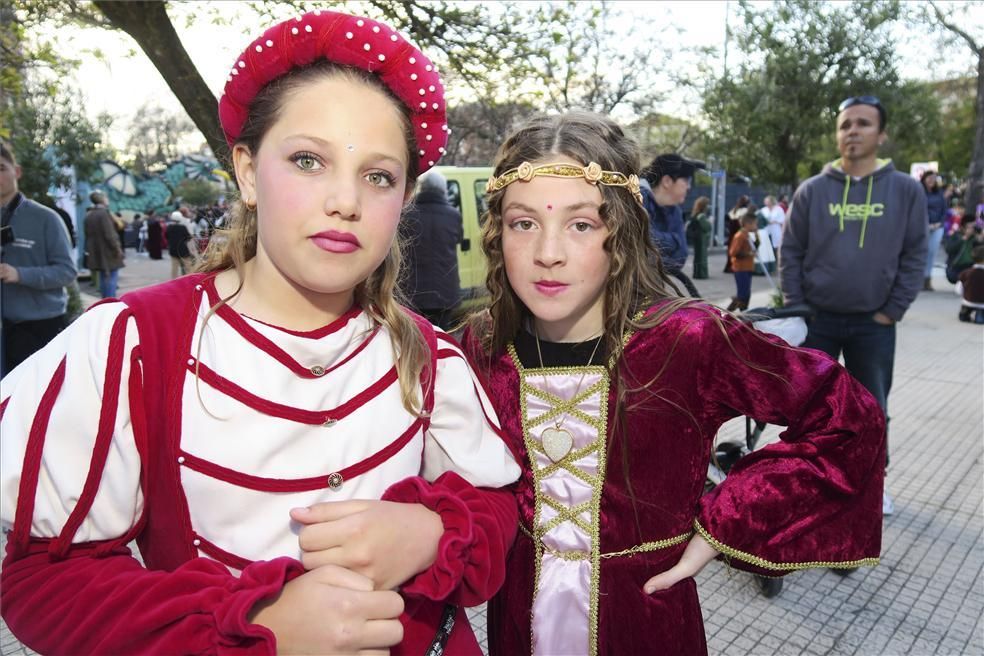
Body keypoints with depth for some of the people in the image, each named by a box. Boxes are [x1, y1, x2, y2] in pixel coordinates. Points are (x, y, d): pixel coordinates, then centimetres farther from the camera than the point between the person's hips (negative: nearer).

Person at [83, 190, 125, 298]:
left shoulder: (88, 215, 11)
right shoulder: (104, 213, -15)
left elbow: (88, 233, 16)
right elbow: (109, 234, -19)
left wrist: (89, 249, 21)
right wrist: (117, 248, -12)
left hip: (96, 252, 8)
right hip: (108, 251, -8)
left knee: (104, 278, 15)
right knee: (111, 277, -5)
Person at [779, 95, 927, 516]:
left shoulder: (906, 190, -1)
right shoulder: (812, 190, -1)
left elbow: (914, 256, 0)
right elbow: (790, 252, 0)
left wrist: (893, 310, -5)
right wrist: (795, 308, -5)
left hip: (874, 323, 0)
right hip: (817, 319, 0)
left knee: (872, 406, 11)